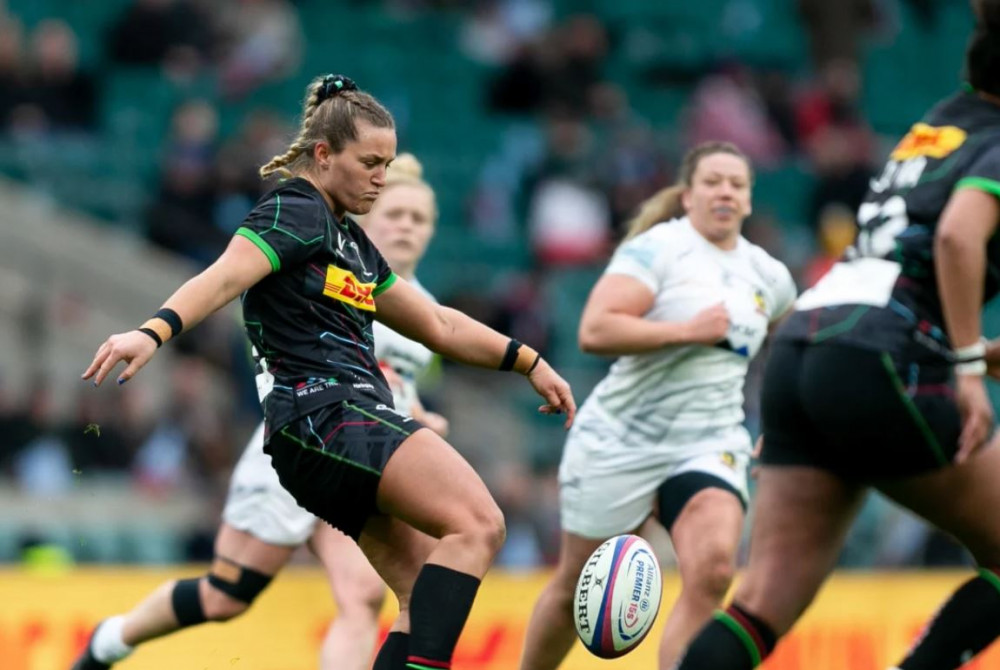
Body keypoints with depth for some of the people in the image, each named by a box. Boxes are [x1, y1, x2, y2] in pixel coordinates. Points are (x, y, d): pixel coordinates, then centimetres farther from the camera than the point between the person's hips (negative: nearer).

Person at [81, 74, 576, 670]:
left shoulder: (351, 240, 25)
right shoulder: (296, 210, -3)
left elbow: (438, 325, 34)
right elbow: (225, 276, -21)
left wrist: (528, 361, 30)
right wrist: (153, 332, -38)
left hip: (357, 423, 10)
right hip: (327, 413, -10)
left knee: (429, 600, 3)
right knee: (478, 523, -24)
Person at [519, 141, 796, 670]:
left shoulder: (767, 275, 7)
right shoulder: (657, 248, -11)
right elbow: (594, 331, -23)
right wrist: (689, 330, -25)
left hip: (710, 444, 4)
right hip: (621, 441, -4)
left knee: (712, 571, -23)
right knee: (578, 585, 9)